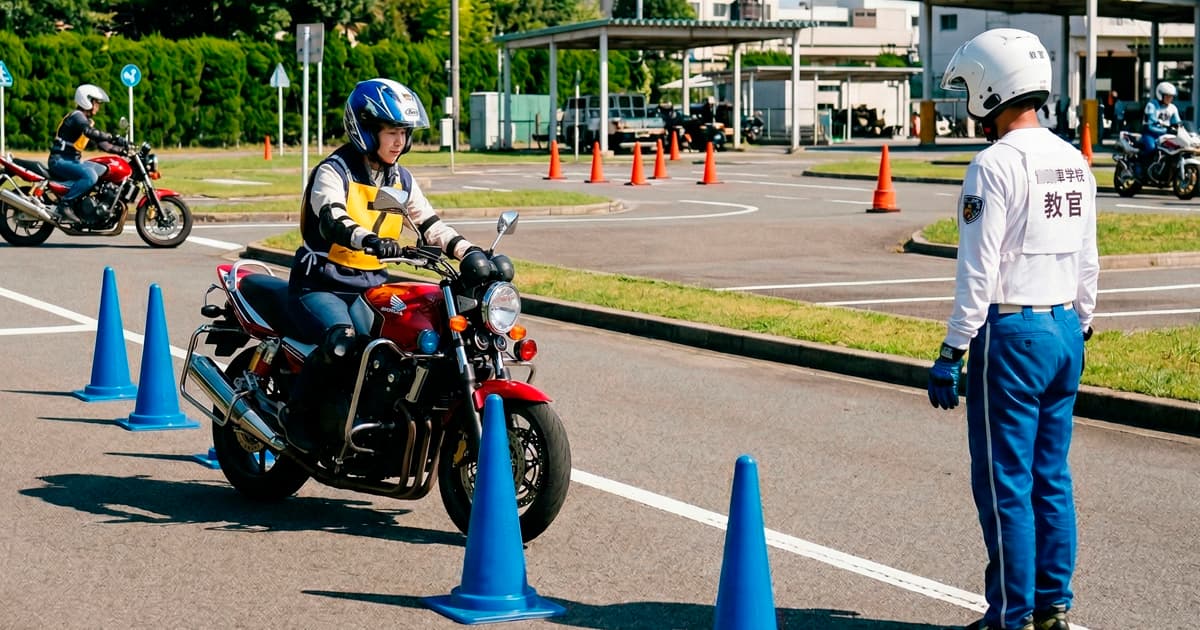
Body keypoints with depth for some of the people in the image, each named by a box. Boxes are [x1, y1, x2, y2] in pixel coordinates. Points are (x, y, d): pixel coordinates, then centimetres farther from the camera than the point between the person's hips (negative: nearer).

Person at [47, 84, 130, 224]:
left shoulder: (88, 121, 19)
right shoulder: (77, 116, -12)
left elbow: (100, 143, 18)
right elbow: (89, 132, -32)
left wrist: (121, 149, 5)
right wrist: (114, 138, -39)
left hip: (73, 161, 10)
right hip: (60, 161, -10)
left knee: (105, 172, 8)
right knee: (90, 176, -32)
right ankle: (64, 204, -28)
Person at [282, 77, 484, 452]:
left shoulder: (401, 181, 11)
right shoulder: (333, 172, -11)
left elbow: (430, 225, 9)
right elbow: (332, 219, -30)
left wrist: (469, 252, -10)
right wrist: (370, 241, -50)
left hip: (371, 288, 7)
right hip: (321, 286, -7)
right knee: (343, 341, -34)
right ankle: (297, 412, -13)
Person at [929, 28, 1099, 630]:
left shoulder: (995, 164, -14)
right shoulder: (1074, 162, 10)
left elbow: (978, 271, -17)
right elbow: (1087, 263, 15)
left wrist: (951, 353, -13)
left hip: (1011, 336, -8)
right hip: (1064, 331, 8)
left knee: (1005, 483, 0)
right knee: (1051, 478, 13)